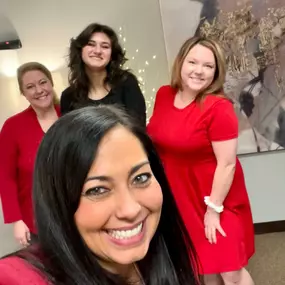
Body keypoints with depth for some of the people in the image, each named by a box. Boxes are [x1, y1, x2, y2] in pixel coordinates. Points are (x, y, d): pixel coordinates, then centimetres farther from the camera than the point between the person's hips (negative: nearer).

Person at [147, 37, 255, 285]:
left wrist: (214, 208, -16)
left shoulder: (218, 107, -22)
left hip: (214, 197, -5)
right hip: (178, 195, 6)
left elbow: (227, 164, -20)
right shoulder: (164, 95, -2)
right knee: (203, 265, 20)